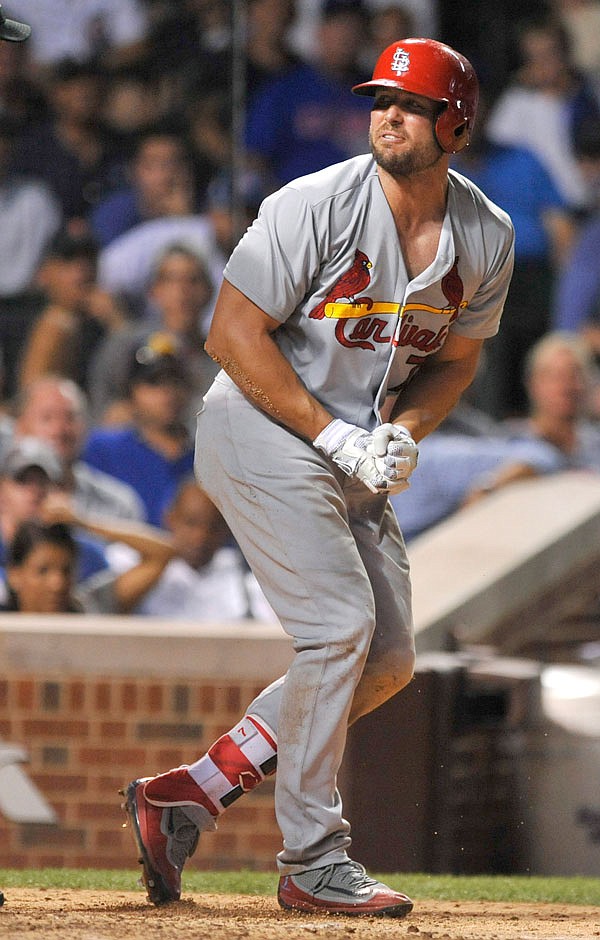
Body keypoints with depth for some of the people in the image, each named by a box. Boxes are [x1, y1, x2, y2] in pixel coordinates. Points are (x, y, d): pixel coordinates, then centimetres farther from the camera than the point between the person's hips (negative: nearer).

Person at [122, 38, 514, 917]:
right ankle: (313, 861, -10)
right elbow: (234, 334, -17)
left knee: (388, 659, 6)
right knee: (340, 624, -18)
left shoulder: (486, 239, -1)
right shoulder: (316, 207, -19)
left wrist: (403, 431, -7)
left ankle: (186, 795, 12)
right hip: (264, 437, -7)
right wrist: (335, 436, -20)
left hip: (356, 459, 7)